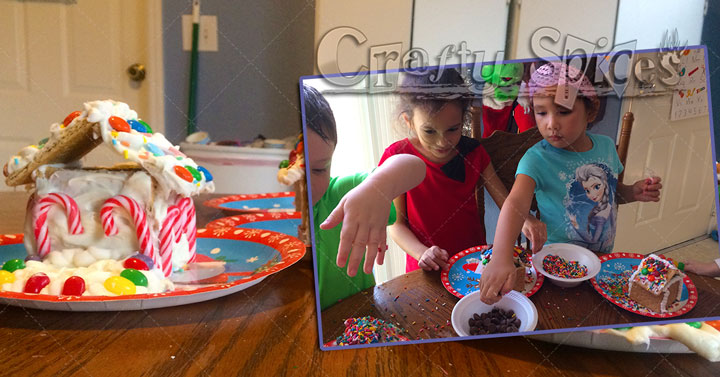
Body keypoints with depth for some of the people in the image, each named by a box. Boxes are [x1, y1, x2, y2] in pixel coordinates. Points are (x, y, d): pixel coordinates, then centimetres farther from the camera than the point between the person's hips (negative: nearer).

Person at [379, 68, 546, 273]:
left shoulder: (473, 153, 1)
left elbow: (505, 201, 2)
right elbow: (396, 224, -6)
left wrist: (525, 221, -20)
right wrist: (423, 253, -23)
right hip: (428, 271, -3)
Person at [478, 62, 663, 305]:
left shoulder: (606, 146, -2)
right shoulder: (537, 159, -21)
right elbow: (516, 204, -39)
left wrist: (633, 192, -5)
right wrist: (501, 258, -55)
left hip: (603, 257, 4)